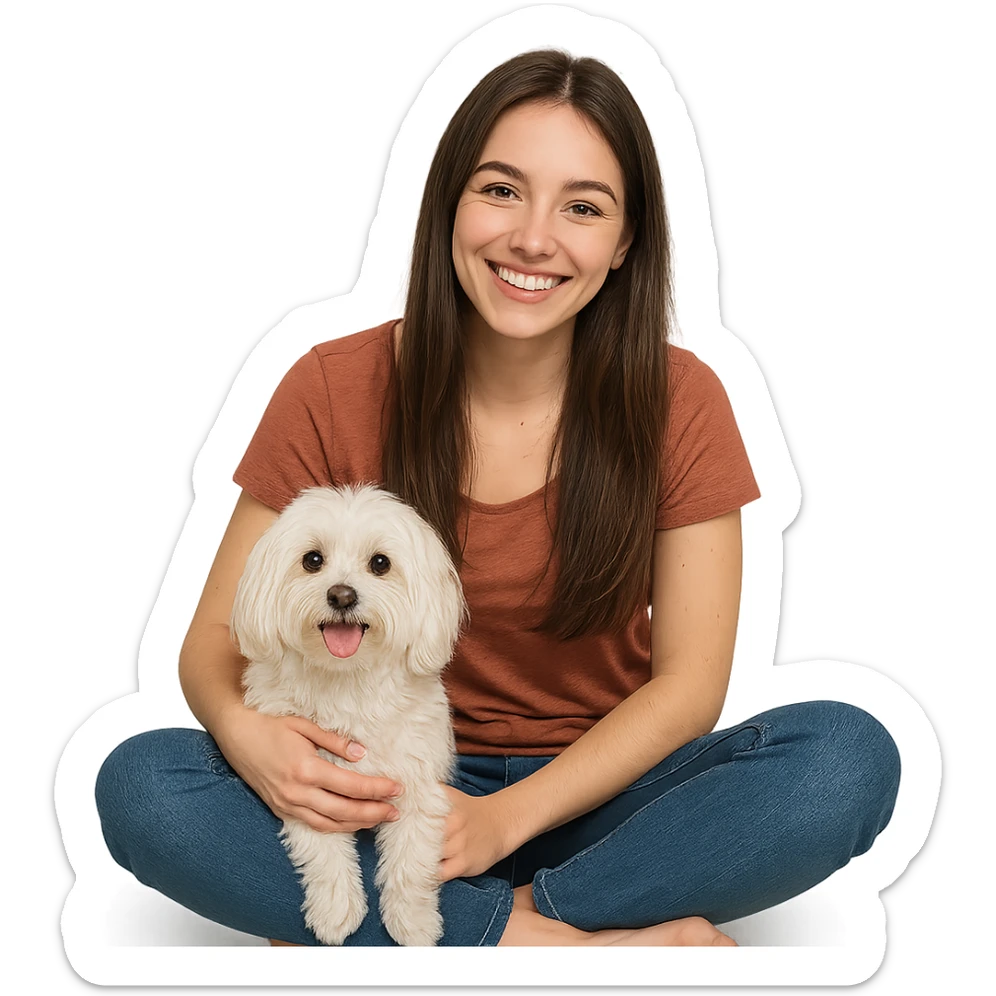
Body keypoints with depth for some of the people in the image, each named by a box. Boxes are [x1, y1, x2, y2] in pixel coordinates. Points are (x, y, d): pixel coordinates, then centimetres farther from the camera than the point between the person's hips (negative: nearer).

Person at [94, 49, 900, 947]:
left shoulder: (677, 402, -7)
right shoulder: (334, 391, -7)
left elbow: (689, 681, -9)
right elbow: (218, 634, -3)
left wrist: (508, 817, -22)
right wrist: (242, 729, -28)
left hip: (591, 796, 1)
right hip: (396, 797, 0)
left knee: (850, 755, -27)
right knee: (139, 785, -24)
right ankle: (540, 938, -23)